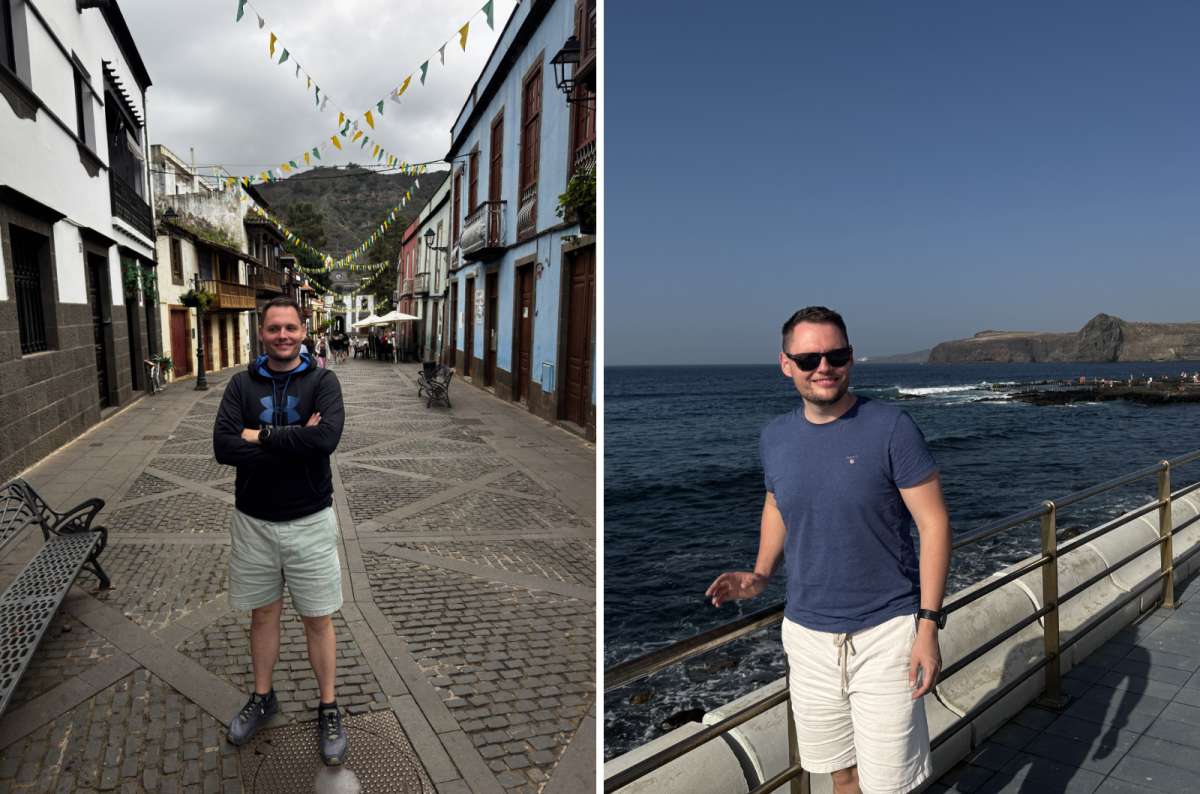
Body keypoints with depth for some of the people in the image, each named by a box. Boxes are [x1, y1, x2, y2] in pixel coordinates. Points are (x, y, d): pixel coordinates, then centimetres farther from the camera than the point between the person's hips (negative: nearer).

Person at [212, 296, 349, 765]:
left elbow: (327, 437, -26)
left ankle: (328, 709, 26)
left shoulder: (322, 381, -8)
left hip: (310, 521, -2)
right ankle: (262, 698, 40)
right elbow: (223, 446, -14)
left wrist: (261, 436, -18)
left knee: (318, 619, 9)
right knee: (263, 613, 19)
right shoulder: (242, 385, -1)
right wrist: (295, 441, -20)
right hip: (253, 521, 3)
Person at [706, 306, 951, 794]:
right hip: (807, 635, 4)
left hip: (885, 632, -4)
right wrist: (760, 575, 1)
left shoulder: (890, 427, -13)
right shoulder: (775, 437, 0)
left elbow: (933, 522, -11)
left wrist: (928, 625, -15)